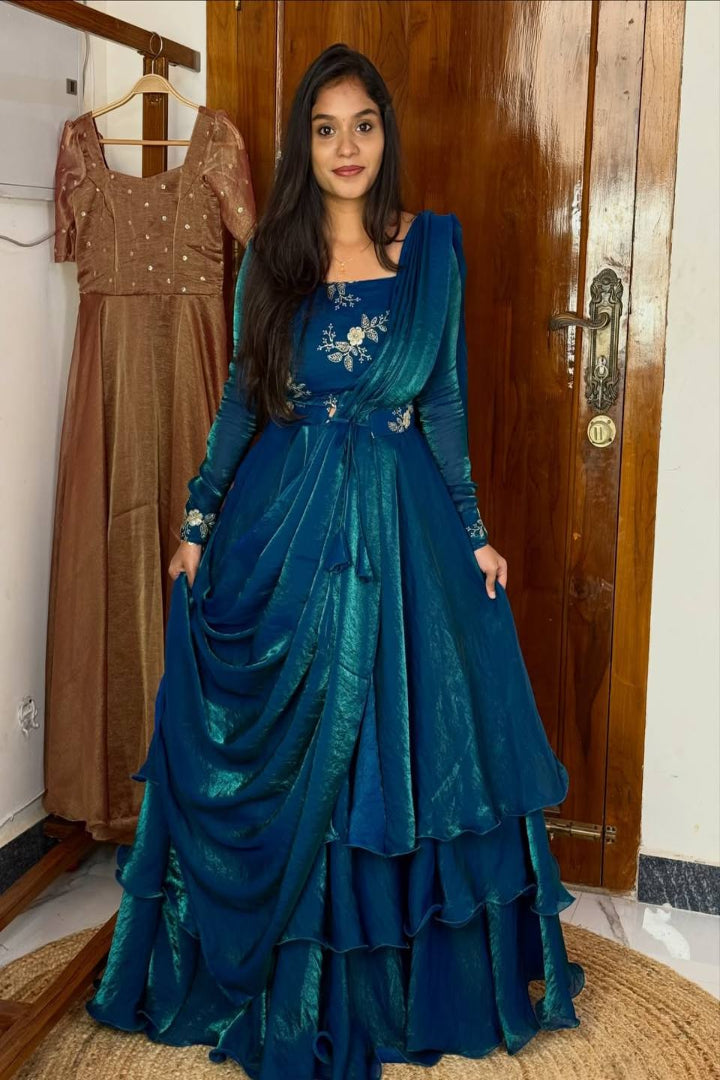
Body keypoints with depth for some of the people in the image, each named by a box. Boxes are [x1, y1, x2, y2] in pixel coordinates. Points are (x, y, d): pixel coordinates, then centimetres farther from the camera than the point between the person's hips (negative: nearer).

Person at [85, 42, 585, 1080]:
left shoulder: (432, 248, 2)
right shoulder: (272, 255, 4)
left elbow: (446, 402, 4)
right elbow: (242, 398, 7)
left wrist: (473, 531, 3)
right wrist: (198, 522, 4)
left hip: (399, 525, 0)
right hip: (278, 525, 1)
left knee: (404, 749, 7)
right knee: (276, 759, 9)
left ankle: (399, 981, 31)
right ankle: (271, 978, 32)